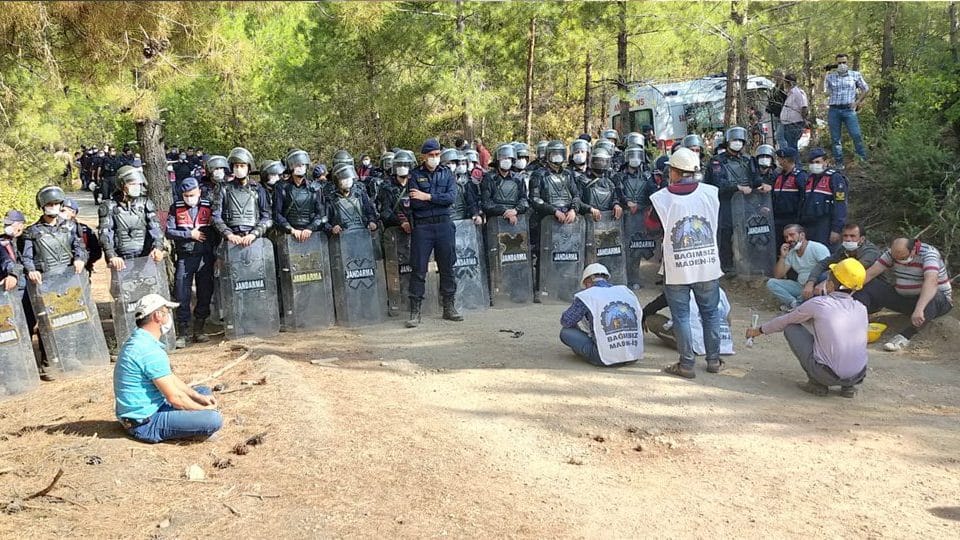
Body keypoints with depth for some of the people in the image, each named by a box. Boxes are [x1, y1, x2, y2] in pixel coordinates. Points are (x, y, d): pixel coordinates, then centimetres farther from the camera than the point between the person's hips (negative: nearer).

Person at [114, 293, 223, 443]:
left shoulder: (136, 341, 10)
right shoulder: (150, 351, -25)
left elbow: (170, 378, 17)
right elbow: (175, 398, -22)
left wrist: (199, 397, 8)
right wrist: (203, 409, -7)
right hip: (145, 424, -10)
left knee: (204, 391, 20)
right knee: (214, 419, -25)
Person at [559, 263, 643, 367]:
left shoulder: (586, 296, -1)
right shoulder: (627, 291, 13)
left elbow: (566, 321, 6)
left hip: (607, 360, -6)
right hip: (635, 356, 6)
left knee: (565, 332, 7)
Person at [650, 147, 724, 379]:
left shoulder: (661, 198, -12)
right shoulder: (711, 193, -4)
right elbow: (720, 224, 10)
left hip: (676, 268, -3)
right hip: (708, 265, 3)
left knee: (681, 316, 6)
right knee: (710, 312, 16)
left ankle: (686, 364, 9)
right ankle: (714, 360, 23)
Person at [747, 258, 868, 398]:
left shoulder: (818, 304, -6)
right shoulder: (861, 309, 6)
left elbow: (786, 320, 9)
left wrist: (760, 330, 26)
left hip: (828, 375, -5)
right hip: (858, 376, 5)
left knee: (791, 328, 9)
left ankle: (816, 383, 9)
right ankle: (848, 386, 18)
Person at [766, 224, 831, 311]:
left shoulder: (818, 248, -8)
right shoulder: (790, 253, 9)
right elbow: (778, 276, 6)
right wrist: (782, 256, -7)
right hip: (801, 287, 5)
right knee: (771, 283, -8)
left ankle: (791, 303, -24)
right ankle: (796, 304, -26)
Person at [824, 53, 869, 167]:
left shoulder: (855, 75, 8)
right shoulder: (829, 76, 10)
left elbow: (866, 89, 15)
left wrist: (857, 102, 7)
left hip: (849, 110, -1)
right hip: (834, 110, 1)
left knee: (857, 136, -10)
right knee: (835, 139, 3)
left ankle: (863, 161, -1)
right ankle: (839, 164, 11)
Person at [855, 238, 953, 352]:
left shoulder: (928, 253, -24)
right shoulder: (892, 253, -6)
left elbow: (931, 281, -41)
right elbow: (870, 273, -11)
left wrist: (919, 309, -55)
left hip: (938, 301, -5)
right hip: (903, 297, 5)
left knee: (932, 298, -40)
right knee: (868, 286, -12)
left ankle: (904, 336, -45)